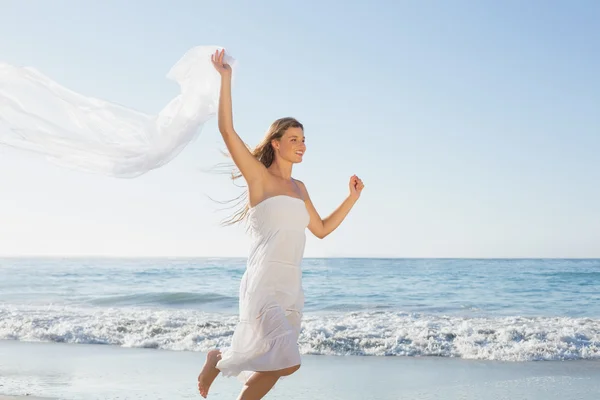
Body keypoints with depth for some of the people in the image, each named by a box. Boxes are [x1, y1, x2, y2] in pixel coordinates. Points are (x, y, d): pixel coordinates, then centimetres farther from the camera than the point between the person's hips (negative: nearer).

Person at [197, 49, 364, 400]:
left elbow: (322, 229, 27)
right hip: (264, 284, -7)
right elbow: (227, 131, -12)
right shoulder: (259, 176, -2)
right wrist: (225, 79, -12)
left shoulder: (299, 188, 18)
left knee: (271, 369, 9)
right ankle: (220, 359, 7)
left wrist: (353, 197, 21)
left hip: (292, 288, 7)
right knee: (288, 362, -18)